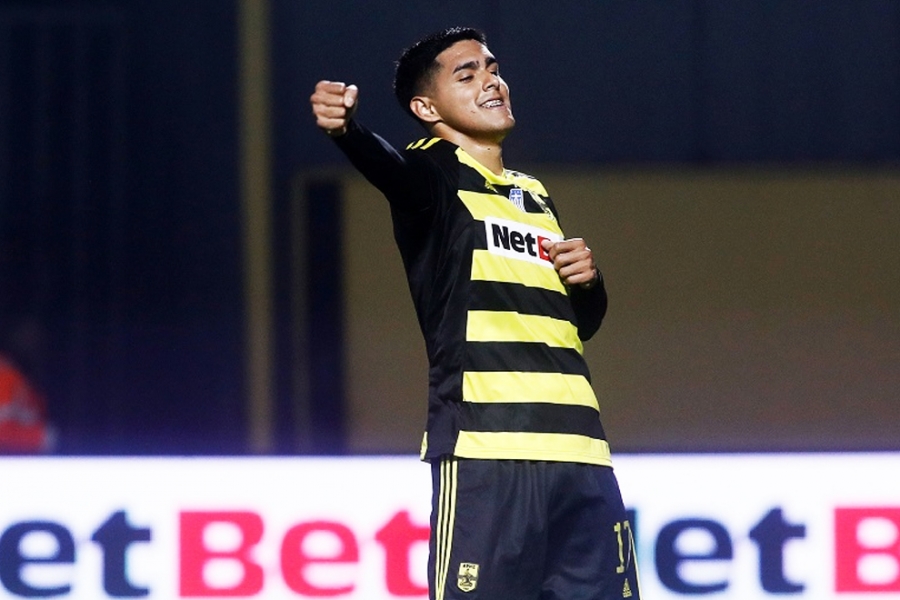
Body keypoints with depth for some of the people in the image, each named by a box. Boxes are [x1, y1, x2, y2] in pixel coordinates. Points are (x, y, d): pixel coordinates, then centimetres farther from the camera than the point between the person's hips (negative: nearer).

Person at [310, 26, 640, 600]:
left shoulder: (537, 196, 23)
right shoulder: (435, 175, 3)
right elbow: (388, 166, -23)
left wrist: (588, 280, 9)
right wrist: (348, 127, -45)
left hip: (579, 448, 7)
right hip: (485, 449, -7)